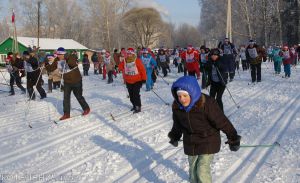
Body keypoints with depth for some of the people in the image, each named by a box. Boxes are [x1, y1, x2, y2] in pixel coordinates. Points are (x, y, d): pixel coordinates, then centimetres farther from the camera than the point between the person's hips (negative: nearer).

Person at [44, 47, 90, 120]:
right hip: (67, 82, 5)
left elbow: (73, 64, -39)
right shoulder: (57, 61, -4)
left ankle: (86, 109, 30)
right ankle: (66, 114, 7)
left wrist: (67, 59, -54)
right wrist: (46, 65, -21)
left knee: (79, 96, 8)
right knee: (66, 98, -1)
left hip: (76, 81, -5)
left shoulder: (70, 57, -19)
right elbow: (51, 68, -2)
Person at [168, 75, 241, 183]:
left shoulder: (207, 104, -28)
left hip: (208, 142, -5)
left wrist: (233, 139, -12)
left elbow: (222, 122, -19)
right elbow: (177, 124, 10)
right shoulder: (177, 107, -11)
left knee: (202, 171, -11)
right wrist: (175, 137, 26)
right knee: (193, 170, 13)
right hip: (190, 143, 5)